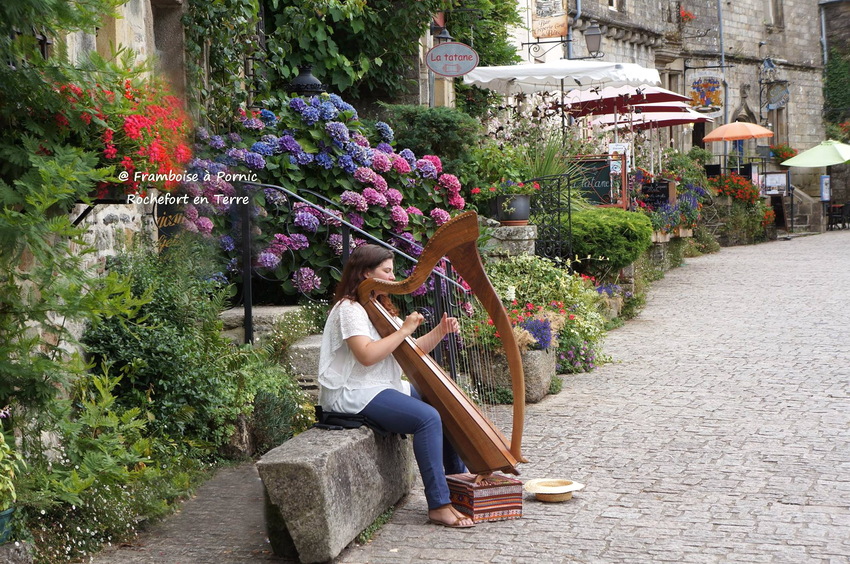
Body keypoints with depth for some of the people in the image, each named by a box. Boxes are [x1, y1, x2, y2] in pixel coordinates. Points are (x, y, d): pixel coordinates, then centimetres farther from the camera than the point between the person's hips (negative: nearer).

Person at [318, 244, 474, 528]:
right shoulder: (349, 309, -12)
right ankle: (439, 506, -25)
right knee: (427, 418, -26)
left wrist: (440, 331, -1)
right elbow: (367, 355, -26)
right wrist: (404, 329, -20)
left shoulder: (379, 307, 18)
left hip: (384, 387, 10)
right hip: (354, 394, -10)